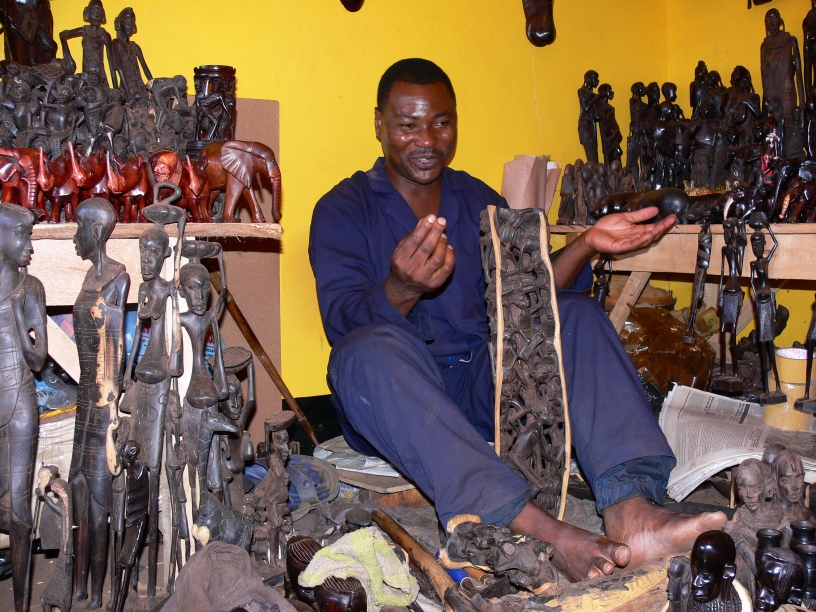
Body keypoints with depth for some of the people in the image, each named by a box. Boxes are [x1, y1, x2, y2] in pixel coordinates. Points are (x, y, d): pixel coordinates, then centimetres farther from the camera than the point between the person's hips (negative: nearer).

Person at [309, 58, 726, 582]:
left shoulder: (480, 201, 17)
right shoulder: (343, 211, 4)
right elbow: (343, 321, -11)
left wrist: (585, 246, -11)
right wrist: (402, 290, -32)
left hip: (485, 389, 4)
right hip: (395, 404, -3)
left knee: (578, 315, -16)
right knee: (369, 350, -35)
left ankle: (631, 510, -38)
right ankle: (544, 532, -47)